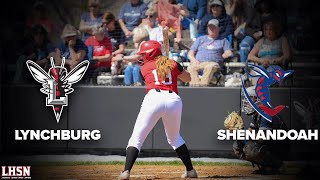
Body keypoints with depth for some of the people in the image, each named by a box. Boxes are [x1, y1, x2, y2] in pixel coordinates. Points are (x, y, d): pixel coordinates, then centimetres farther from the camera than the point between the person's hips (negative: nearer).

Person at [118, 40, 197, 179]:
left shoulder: (145, 67, 16)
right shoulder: (173, 64, 20)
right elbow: (187, 78, 32)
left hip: (154, 98, -3)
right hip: (174, 99, 3)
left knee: (137, 137, -1)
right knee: (175, 138, 26)